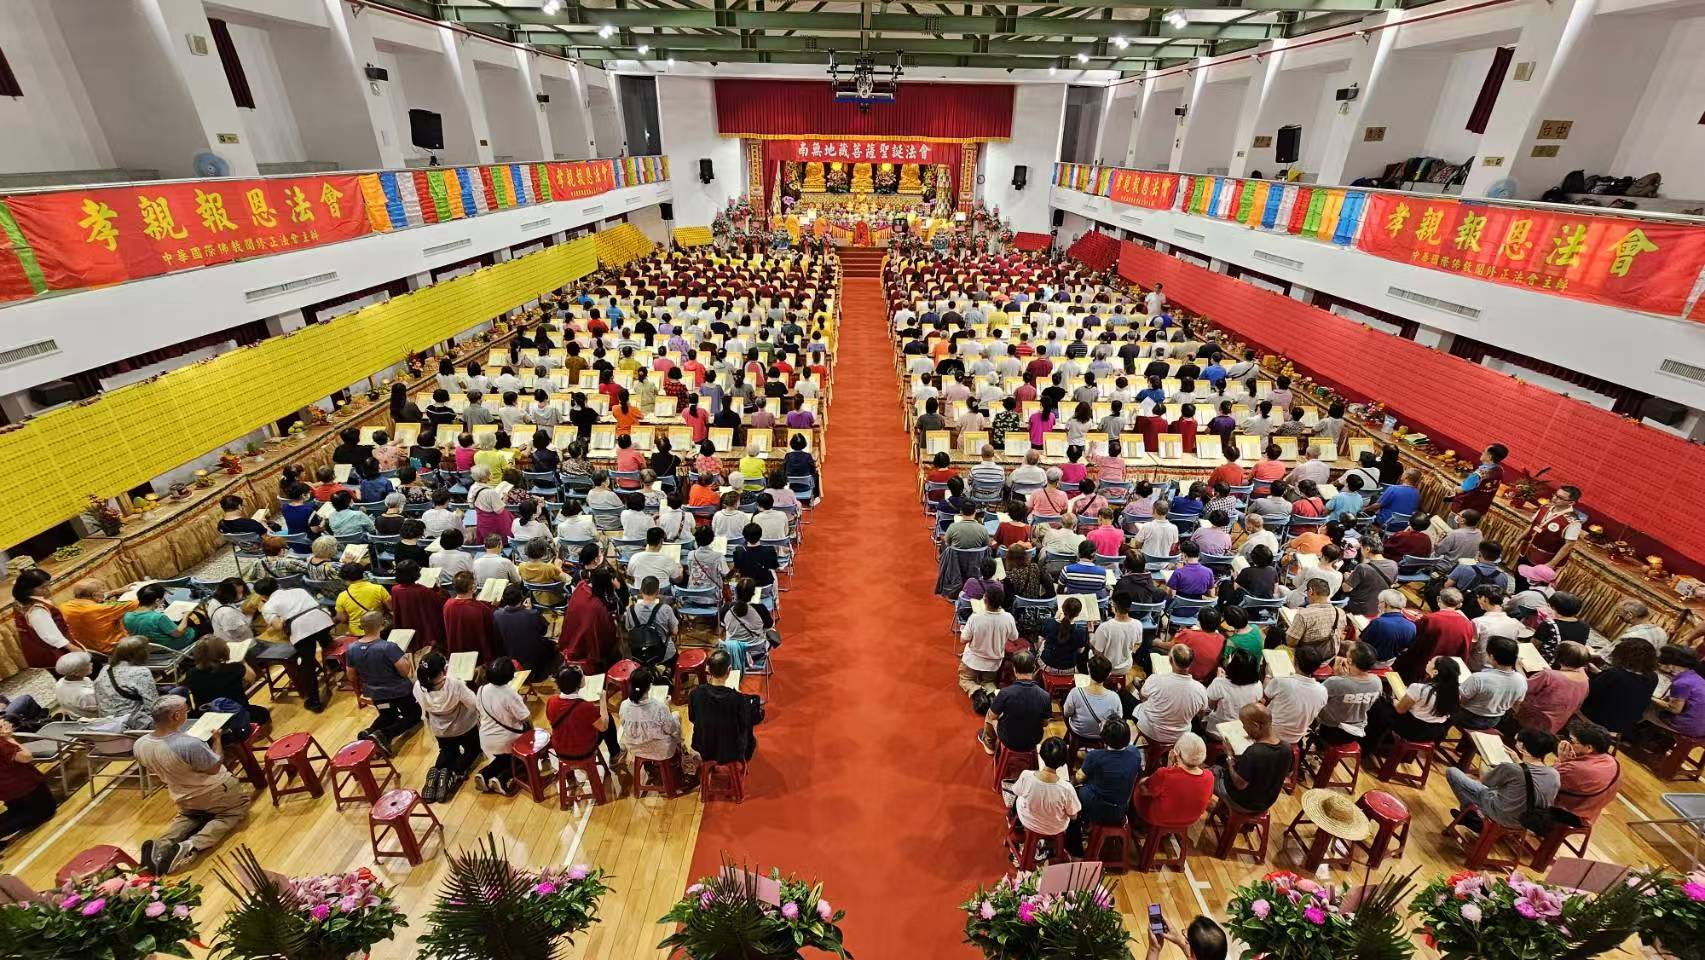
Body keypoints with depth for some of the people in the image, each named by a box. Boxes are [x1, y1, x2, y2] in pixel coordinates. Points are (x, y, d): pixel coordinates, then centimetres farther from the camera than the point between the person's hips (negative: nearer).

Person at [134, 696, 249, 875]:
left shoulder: (139, 745, -16)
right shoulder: (190, 744, -38)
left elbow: (156, 775, 2)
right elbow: (215, 769, -22)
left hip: (184, 800, 6)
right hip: (215, 795, -6)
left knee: (189, 816, 35)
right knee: (236, 810, 19)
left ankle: (161, 844, 3)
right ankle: (191, 846, -6)